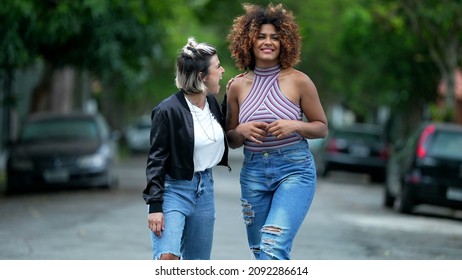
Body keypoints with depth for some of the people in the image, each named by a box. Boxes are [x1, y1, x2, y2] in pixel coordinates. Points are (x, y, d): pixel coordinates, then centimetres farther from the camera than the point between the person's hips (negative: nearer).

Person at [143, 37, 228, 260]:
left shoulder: (212, 103, 5)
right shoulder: (168, 110, -14)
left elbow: (222, 139, 21)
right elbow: (156, 160, -12)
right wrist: (155, 205, -17)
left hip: (204, 190, 7)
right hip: (174, 190, -7)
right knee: (167, 258, -23)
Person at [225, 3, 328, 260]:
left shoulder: (298, 81, -4)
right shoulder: (238, 86, 4)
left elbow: (322, 128, 4)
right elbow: (231, 141, 13)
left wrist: (295, 126, -15)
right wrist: (242, 131, -10)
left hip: (294, 169, -4)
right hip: (253, 172, 4)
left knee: (273, 246, -20)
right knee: (260, 251, 11)